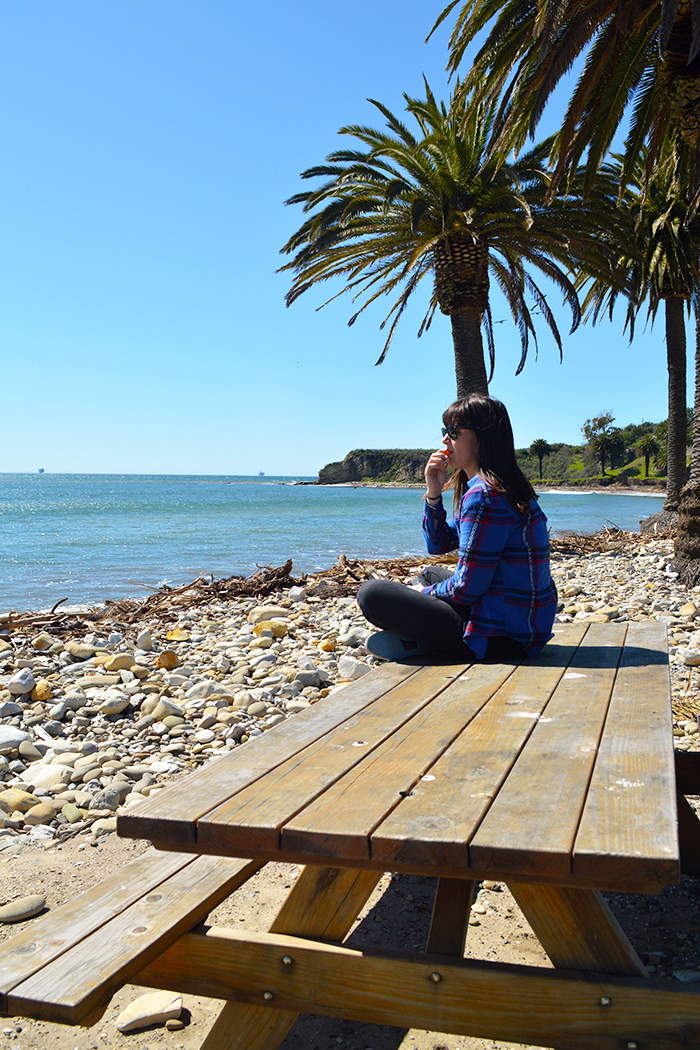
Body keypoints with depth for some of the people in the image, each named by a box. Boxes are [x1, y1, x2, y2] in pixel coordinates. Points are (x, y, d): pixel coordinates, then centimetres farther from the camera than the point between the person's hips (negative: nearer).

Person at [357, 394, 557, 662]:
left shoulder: (484, 496, -21)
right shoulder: (503, 487, 13)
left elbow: (466, 589, -20)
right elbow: (438, 544, 18)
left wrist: (425, 593, 0)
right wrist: (434, 494, 3)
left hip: (501, 637, -11)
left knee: (371, 593, -13)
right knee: (430, 574, 33)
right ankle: (423, 638, 10)